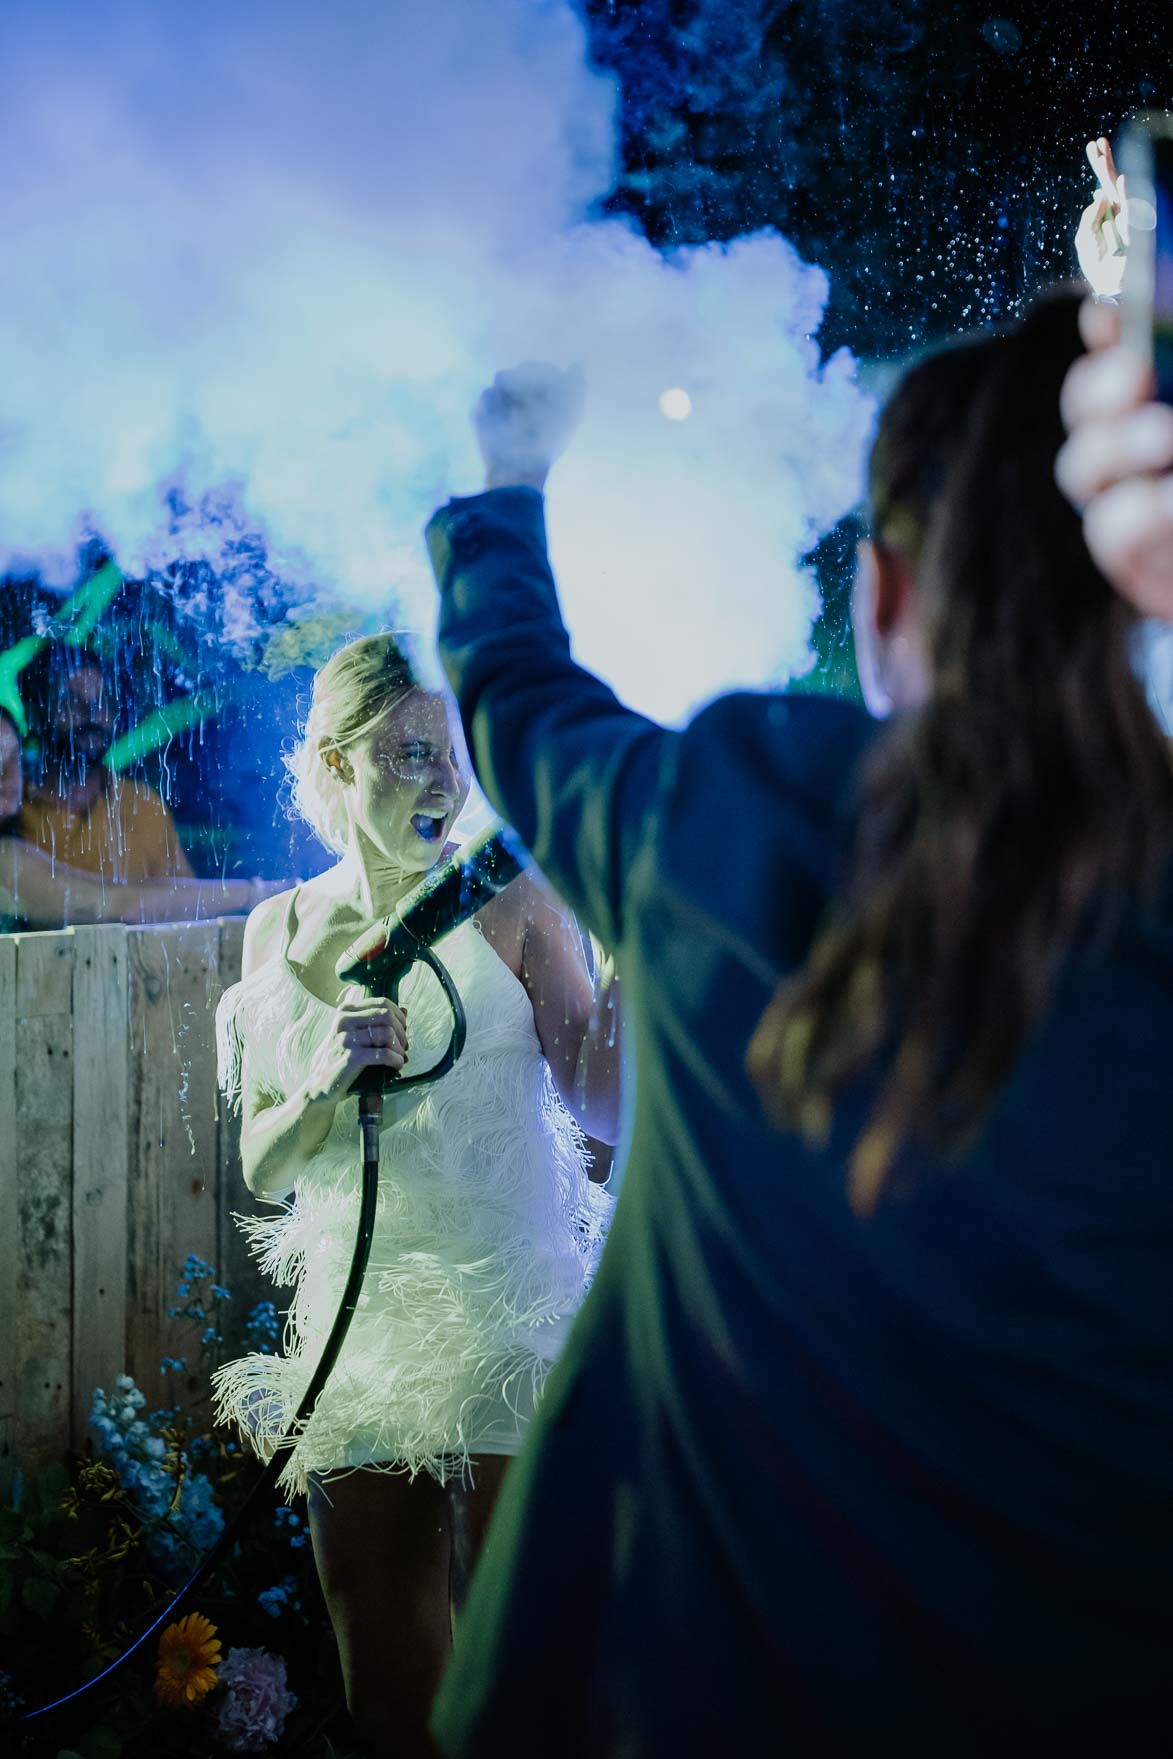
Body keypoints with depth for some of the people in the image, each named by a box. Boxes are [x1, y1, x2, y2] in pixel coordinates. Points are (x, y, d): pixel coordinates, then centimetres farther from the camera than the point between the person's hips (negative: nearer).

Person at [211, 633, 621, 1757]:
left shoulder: (509, 904, -4)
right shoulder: (283, 931, 6)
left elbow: (608, 1108, -9)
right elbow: (262, 1166, 6)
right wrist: (324, 1081, -13)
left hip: (507, 1323, -3)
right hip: (355, 1329, 3)